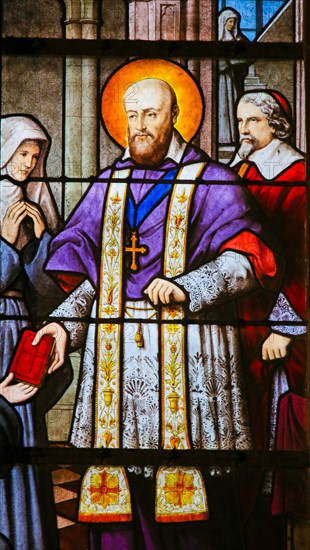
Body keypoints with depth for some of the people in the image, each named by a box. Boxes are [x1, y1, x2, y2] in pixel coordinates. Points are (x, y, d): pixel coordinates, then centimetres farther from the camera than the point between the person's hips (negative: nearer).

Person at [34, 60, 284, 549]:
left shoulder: (210, 182, 1)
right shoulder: (108, 185, 17)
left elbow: (250, 256, -12)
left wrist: (188, 287, -26)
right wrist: (66, 322, 4)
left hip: (187, 349, -4)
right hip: (115, 352, 4)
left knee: (188, 479, -3)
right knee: (118, 483, 5)